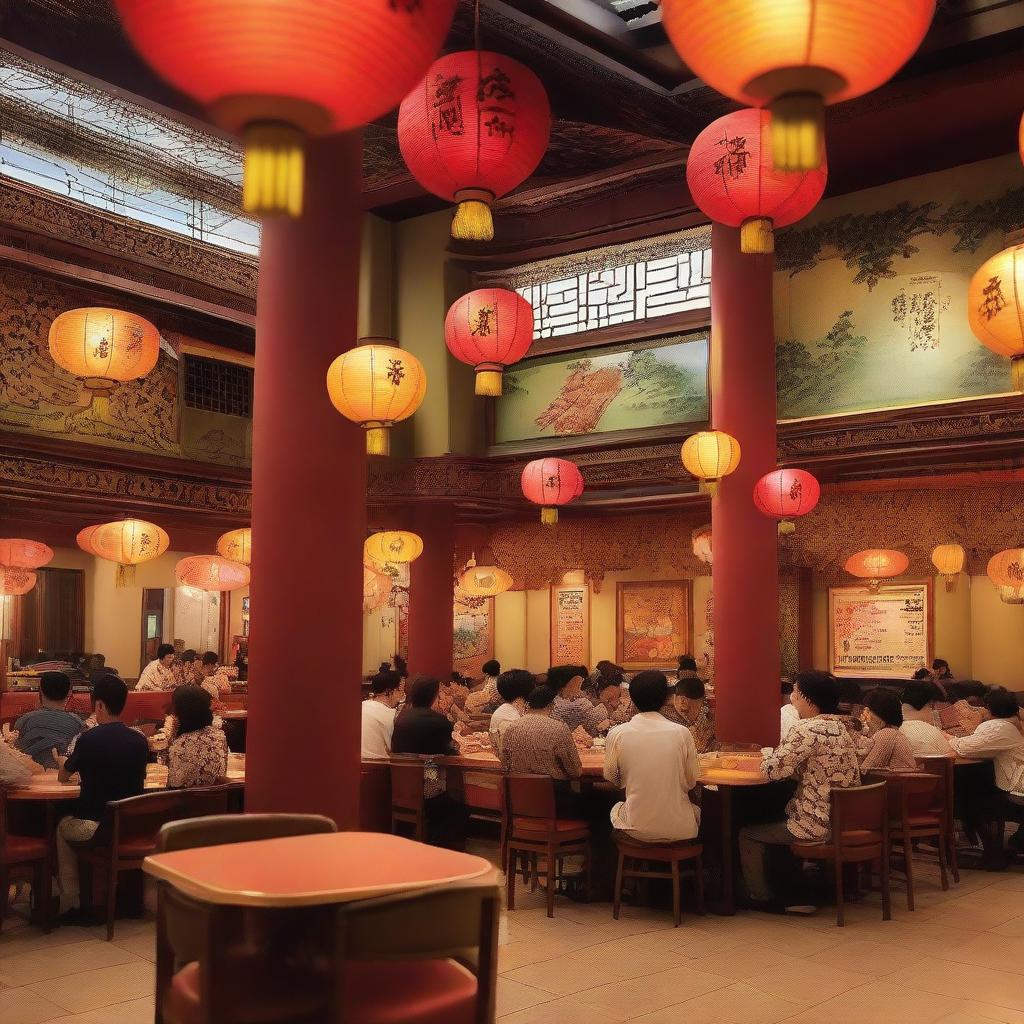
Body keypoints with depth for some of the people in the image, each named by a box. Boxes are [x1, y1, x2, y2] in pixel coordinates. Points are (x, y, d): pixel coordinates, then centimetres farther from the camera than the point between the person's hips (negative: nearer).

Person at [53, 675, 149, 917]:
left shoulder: (89, 739, -14)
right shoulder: (140, 740, -3)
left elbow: (63, 776, 3)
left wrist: (62, 762, 27)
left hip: (94, 826, -5)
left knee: (63, 827, 28)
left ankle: (68, 901, 28)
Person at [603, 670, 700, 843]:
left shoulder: (617, 734, -9)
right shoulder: (682, 733, -10)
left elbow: (612, 779, 5)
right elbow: (691, 782, 1)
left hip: (637, 829, 0)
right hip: (679, 830, 0)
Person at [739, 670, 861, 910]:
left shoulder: (808, 730, -21)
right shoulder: (840, 726, 8)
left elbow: (772, 770, -23)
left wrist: (771, 754, -2)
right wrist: (780, 754, 2)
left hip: (818, 826, -9)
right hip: (844, 821, 9)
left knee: (748, 834, 9)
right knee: (777, 825, 31)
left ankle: (762, 898, 22)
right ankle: (792, 894, 34)